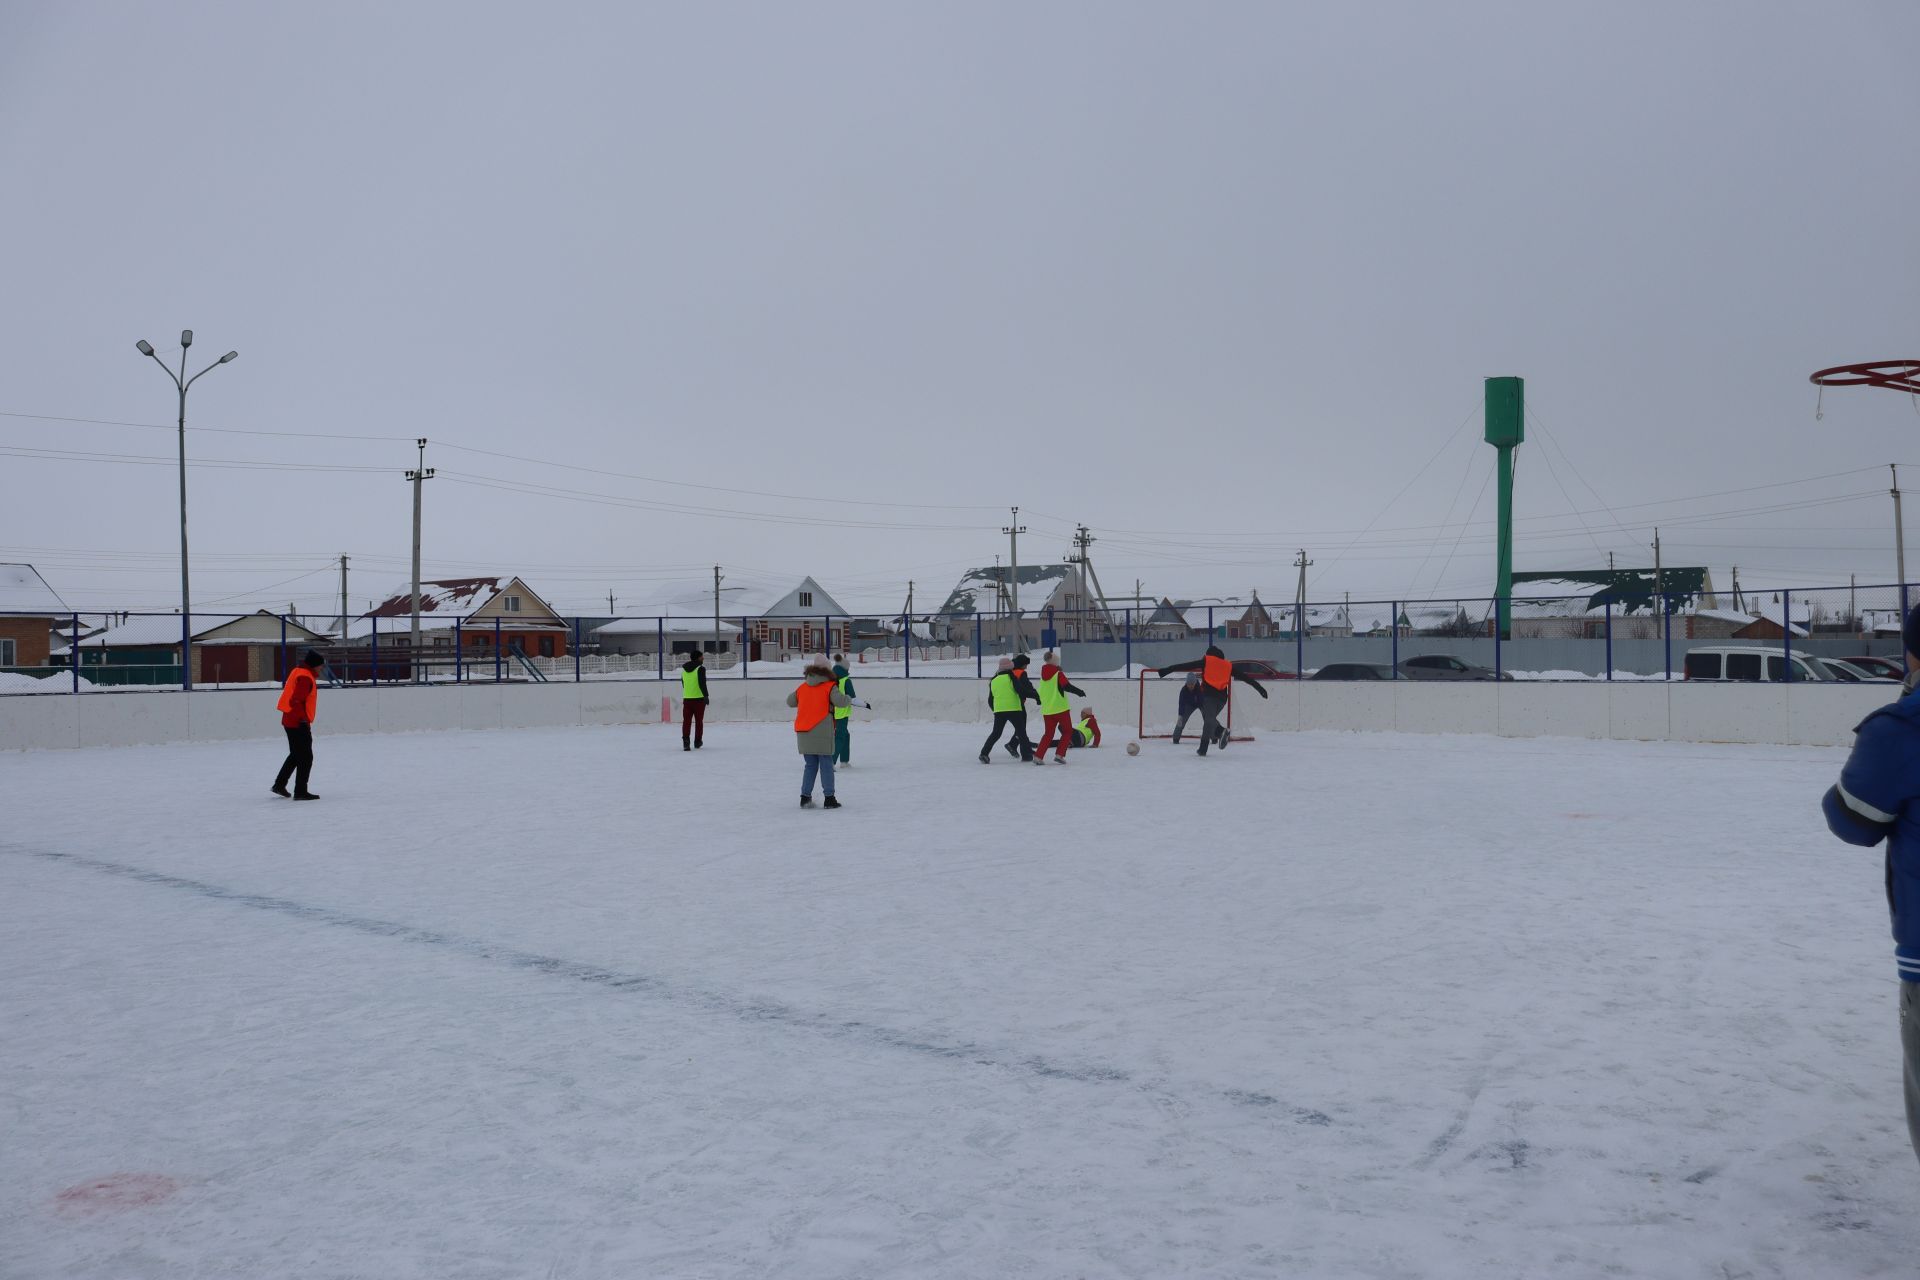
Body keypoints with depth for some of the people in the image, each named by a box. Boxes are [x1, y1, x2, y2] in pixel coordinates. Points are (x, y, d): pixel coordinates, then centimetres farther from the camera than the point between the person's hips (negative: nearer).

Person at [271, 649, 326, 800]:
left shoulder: (298, 672, 13)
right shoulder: (305, 677, -17)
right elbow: (296, 701, -24)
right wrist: (303, 719, -22)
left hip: (290, 721, 10)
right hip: (298, 723, -10)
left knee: (296, 755, 22)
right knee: (306, 757, -4)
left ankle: (279, 784, 29)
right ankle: (300, 791, -2)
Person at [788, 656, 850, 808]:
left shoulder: (803, 688, 10)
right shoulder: (829, 687, -5)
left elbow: (790, 702, 23)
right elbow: (841, 702, -18)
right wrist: (847, 698, 3)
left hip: (804, 733, 5)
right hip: (821, 731, -5)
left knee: (811, 765, 14)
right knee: (826, 765, 2)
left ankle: (805, 797, 10)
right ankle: (829, 799, 1)